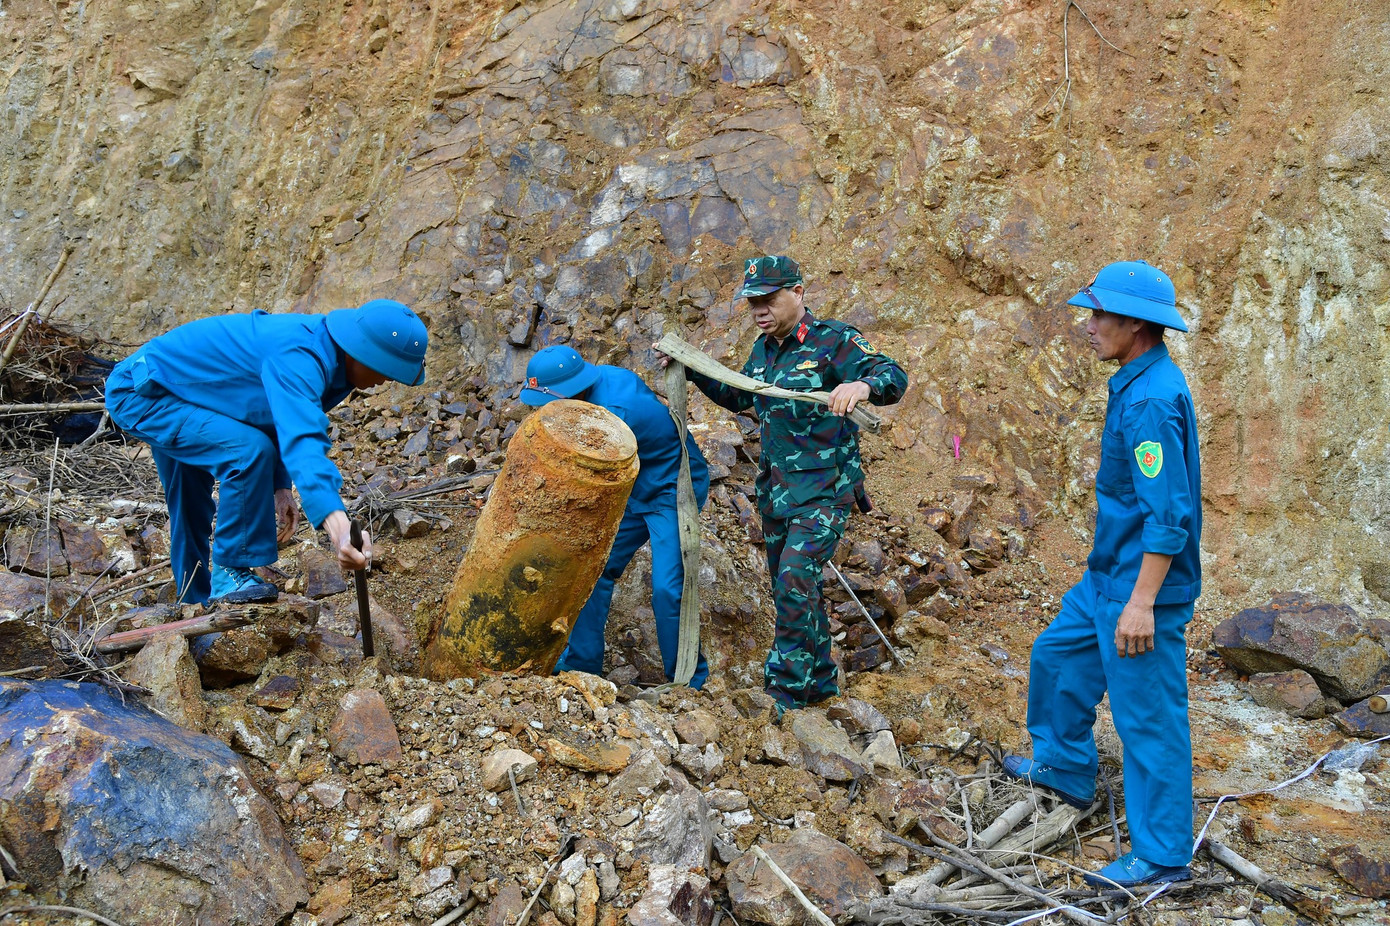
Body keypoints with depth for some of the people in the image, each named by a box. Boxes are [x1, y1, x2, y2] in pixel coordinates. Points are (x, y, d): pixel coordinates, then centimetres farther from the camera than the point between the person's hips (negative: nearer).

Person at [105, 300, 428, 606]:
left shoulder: (318, 345, -3)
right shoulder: (297, 359, -35)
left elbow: (284, 420, 11)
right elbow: (302, 442, -49)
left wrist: (280, 487, 3)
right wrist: (339, 528, -61)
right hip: (140, 395, -10)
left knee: (192, 512, 21)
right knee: (248, 451, -27)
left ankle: (195, 601, 38)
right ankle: (229, 574, -15)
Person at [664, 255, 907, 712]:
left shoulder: (832, 341, -12)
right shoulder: (763, 348, 9)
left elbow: (894, 376, -23)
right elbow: (738, 396, 26)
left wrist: (863, 384, -45)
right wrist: (691, 367, 15)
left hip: (825, 486, -8)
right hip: (776, 486, 8)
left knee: (795, 576, -19)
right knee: (791, 587, 14)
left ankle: (785, 689, -10)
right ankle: (821, 681, 30)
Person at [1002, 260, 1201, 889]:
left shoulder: (1151, 400, -24)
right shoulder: (1140, 384, 8)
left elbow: (1169, 513, -27)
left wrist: (1142, 602, -26)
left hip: (1141, 584, -10)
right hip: (1109, 576, 10)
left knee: (1147, 718, 0)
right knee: (1057, 655, 24)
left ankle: (1162, 856, 13)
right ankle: (1063, 768, 43)